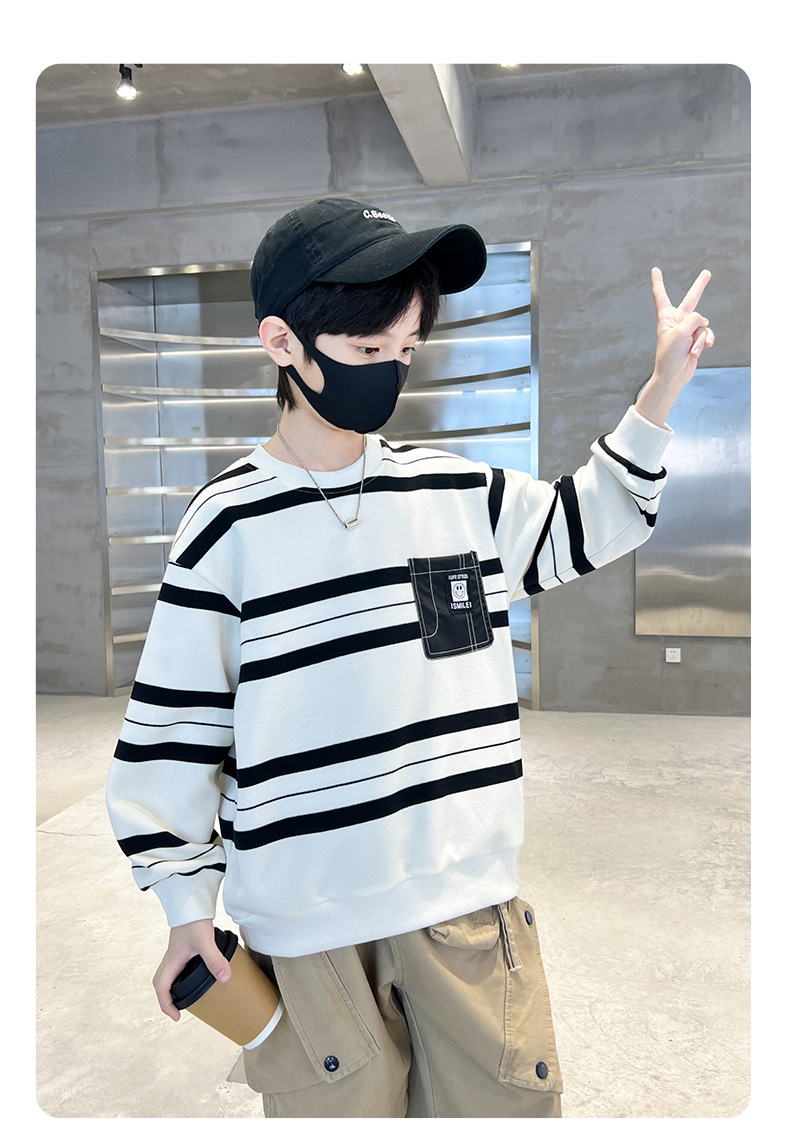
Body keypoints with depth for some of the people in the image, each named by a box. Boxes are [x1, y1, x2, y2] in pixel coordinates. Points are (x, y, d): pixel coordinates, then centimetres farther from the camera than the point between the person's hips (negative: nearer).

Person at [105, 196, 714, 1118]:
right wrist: (188, 904, 1)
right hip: (305, 921, -3)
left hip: (471, 902, 4)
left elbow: (578, 527, 19)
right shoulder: (229, 525, -8)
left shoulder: (458, 491, 2)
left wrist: (660, 393, 11)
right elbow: (176, 728, -3)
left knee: (513, 1103, 13)